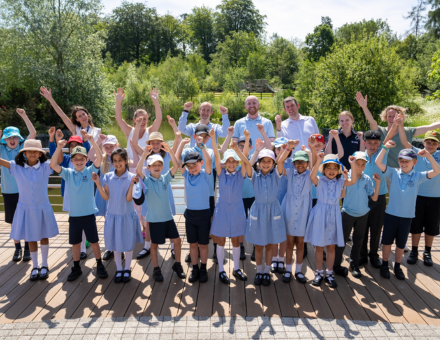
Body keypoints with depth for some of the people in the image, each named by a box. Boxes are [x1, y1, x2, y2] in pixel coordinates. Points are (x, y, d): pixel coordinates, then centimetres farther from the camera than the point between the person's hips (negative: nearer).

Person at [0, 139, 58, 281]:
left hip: (42, 208, -1)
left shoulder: (45, 167, -11)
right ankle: (35, 266, 30)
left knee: (44, 236, 14)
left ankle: (44, 265, 30)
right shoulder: (16, 167, -7)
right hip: (25, 209, 1)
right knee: (31, 238, 14)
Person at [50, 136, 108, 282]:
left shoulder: (90, 171, -3)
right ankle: (76, 268, 28)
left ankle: (100, 265, 24)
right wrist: (59, 148, -23)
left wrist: (92, 141, -27)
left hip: (89, 214, -2)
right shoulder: (68, 173, 1)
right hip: (74, 215, 2)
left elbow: (99, 158, -17)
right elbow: (53, 165, -12)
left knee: (94, 241, 9)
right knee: (75, 242, 13)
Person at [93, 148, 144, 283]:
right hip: (113, 215, 2)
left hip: (127, 215, -2)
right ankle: (118, 269, 33)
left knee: (128, 243, 11)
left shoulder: (131, 177, -12)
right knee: (115, 244, 15)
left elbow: (128, 198, -17)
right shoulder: (108, 177, -4)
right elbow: (106, 197, -6)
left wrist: (132, 183, -27)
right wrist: (98, 183, -12)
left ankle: (127, 269, 31)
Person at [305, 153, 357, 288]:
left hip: (334, 215, 2)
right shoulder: (320, 181, -5)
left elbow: (353, 181, -14)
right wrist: (318, 161, -39)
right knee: (319, 246, 7)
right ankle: (319, 272, 21)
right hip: (320, 215, -2)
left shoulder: (340, 182, 3)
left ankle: (329, 273, 23)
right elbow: (312, 176, -26)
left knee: (331, 246, 10)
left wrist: (353, 166, -26)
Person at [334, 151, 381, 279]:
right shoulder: (346, 176, -10)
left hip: (363, 214, 4)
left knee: (358, 240, 15)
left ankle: (354, 264, 31)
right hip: (348, 213, -3)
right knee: (342, 239, 3)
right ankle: (336, 265, 18)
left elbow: (374, 198, 0)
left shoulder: (367, 179, -1)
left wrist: (378, 182, -9)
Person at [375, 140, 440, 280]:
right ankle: (384, 265, 26)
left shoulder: (418, 177, -3)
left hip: (407, 216, 0)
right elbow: (378, 162, -12)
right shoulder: (394, 173, -3)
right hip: (391, 214, 0)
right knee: (387, 241, 11)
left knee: (401, 244, 13)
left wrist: (428, 155, -22)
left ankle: (397, 267, 31)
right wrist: (385, 147, -20)